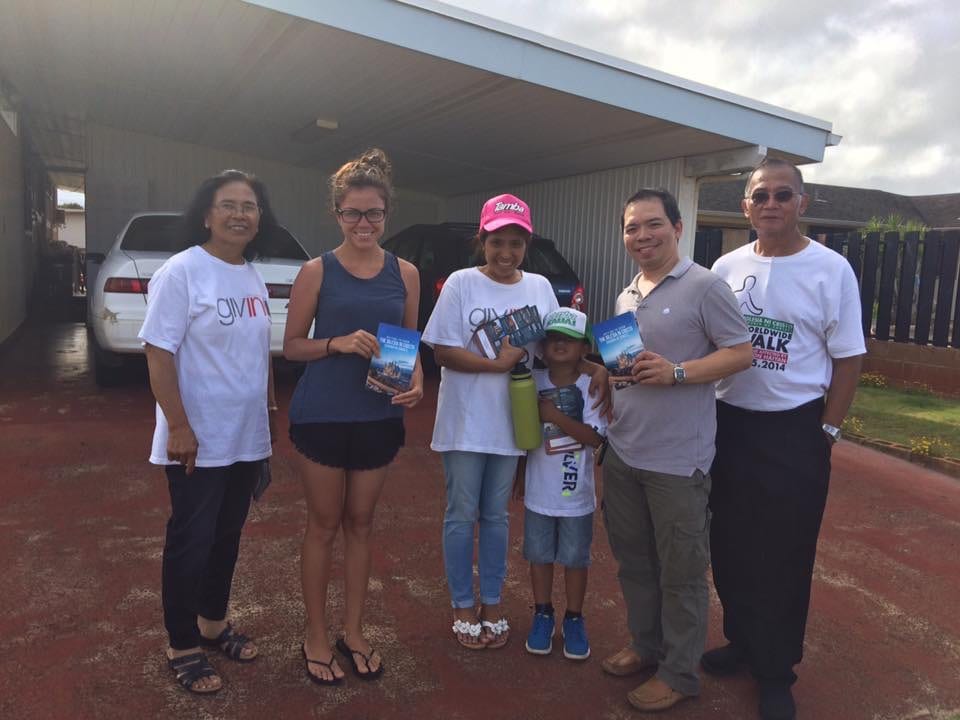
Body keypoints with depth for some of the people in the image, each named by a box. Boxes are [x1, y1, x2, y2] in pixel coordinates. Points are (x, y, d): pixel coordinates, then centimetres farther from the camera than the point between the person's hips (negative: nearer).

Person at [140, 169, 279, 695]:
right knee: (191, 540, 6)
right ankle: (182, 647, 23)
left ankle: (214, 622, 37)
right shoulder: (180, 272, -14)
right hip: (199, 439, -7)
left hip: (246, 437, 7)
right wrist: (178, 426, -21)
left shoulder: (254, 277, 8)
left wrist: (271, 408, 15)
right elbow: (158, 353, -17)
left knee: (227, 536, 18)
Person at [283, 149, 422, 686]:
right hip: (323, 416, -3)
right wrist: (337, 343, -21)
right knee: (324, 525, 9)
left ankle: (354, 632, 31)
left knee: (361, 524, 15)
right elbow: (292, 346, -3)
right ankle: (317, 636, 27)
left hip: (379, 417, 3)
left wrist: (416, 382, -10)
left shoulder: (405, 274, 3)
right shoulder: (317, 272, -5)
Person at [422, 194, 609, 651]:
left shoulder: (539, 287, 3)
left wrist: (596, 369, -7)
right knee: (462, 515, 8)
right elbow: (443, 352, -12)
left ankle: (491, 605, 30)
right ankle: (463, 607, 25)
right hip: (464, 422, -3)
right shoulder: (462, 284, -8)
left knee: (496, 516, 15)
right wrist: (498, 363, -22)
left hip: (511, 421, 3)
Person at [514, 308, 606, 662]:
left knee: (575, 558, 12)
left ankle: (574, 619, 31)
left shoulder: (591, 387, -12)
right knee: (540, 555, 15)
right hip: (539, 491, 2)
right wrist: (521, 474, 11)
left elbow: (595, 437, -19)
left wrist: (556, 417, -25)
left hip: (576, 494, -2)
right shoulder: (533, 383, -3)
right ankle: (542, 615, 34)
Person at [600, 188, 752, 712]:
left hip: (677, 460, -7)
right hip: (622, 453, 8)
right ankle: (645, 644, 38)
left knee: (680, 571, 7)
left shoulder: (704, 286, -10)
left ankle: (679, 672, 23)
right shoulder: (628, 294, 13)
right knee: (633, 559, 19)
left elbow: (741, 354, -12)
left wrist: (677, 373, -22)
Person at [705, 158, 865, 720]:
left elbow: (847, 357, -4)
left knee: (784, 557, 6)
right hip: (728, 424, 4)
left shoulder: (831, 270, -7)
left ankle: (776, 671, 24)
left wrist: (828, 430, -6)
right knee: (730, 546, 14)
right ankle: (742, 641, 36)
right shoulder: (726, 268, 3)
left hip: (793, 431, -4)